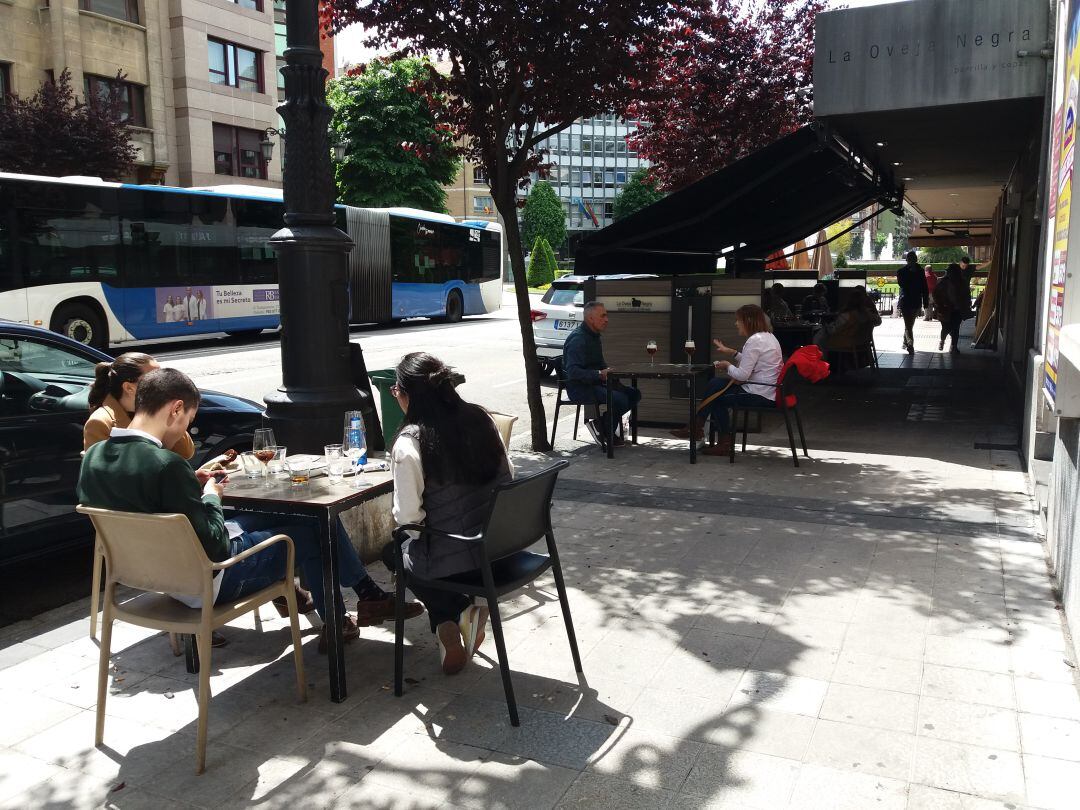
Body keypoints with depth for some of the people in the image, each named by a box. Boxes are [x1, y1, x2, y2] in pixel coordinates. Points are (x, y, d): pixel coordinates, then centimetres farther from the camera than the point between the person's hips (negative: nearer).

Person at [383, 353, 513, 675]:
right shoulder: (479, 418, -2)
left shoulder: (409, 443, -19)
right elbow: (507, 477, 7)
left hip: (455, 556, -6)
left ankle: (454, 616, 11)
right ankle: (460, 618, 18)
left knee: (393, 551, 27)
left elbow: (407, 517, -17)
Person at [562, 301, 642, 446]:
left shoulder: (594, 336, 15)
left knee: (634, 394, 2)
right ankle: (602, 431, -6)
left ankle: (600, 423, 2)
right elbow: (573, 372, -27)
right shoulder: (578, 339, -17)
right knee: (620, 399, -27)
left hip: (595, 384, 10)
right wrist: (600, 374, -32)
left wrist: (608, 371, 4)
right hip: (579, 388, -10)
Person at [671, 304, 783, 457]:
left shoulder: (755, 340, -19)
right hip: (769, 392, 10)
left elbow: (742, 374, -21)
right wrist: (730, 352, 16)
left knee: (717, 398, 3)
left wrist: (728, 366, -3)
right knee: (715, 383, 10)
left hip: (759, 395, -10)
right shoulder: (768, 336, 13)